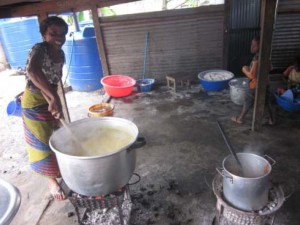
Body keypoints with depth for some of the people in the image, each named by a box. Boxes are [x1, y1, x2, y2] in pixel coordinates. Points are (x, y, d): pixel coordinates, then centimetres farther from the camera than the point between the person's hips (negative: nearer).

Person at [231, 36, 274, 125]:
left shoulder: (256, 59, -28)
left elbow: (252, 75, -29)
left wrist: (245, 69, -13)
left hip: (255, 85, -7)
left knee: (247, 102, 10)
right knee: (267, 101, 21)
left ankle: (240, 118, 27)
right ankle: (271, 119, 34)